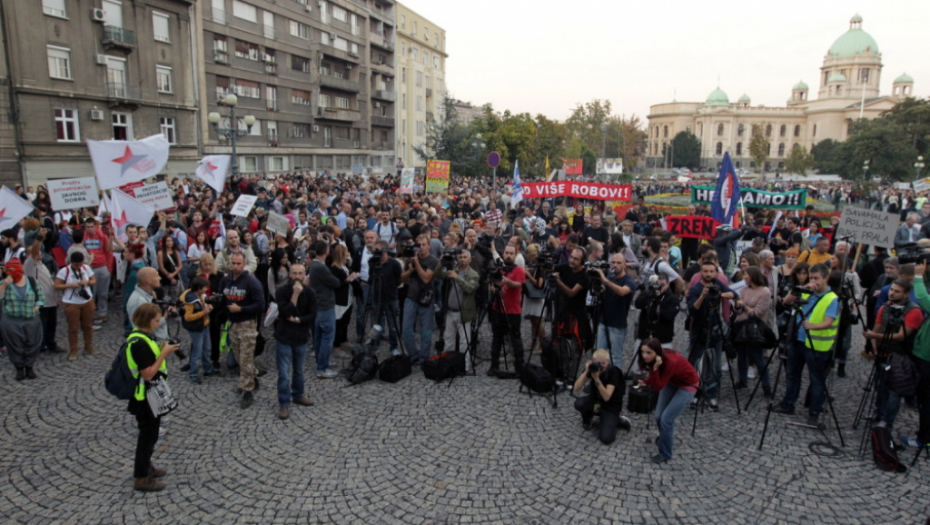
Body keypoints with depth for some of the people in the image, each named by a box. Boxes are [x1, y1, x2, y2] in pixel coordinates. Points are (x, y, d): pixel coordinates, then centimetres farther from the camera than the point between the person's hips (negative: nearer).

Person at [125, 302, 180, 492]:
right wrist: (164, 353, -24)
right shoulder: (140, 343, -26)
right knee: (148, 434, 3)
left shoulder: (141, 338, 5)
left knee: (151, 432, 23)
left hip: (150, 396, 10)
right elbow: (148, 374, -27)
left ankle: (146, 466, 40)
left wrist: (162, 350, 4)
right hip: (145, 398, -10)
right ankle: (141, 478, 16)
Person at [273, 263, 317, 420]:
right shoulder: (282, 291, -10)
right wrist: (295, 295, -25)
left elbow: (312, 315, -4)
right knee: (284, 373, -2)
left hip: (302, 337, 3)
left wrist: (297, 320, -17)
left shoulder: (309, 292, -2)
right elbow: (285, 312, -21)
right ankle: (284, 404, 6)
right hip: (284, 337, -3)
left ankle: (298, 395, 36)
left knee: (299, 370, 17)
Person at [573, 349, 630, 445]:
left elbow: (606, 397, -33)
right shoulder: (591, 368, -14)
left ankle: (617, 421, 8)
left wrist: (597, 379, -42)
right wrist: (586, 371, -33)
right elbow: (576, 389, -22)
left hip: (611, 405, -4)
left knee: (606, 438, -22)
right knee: (579, 403, -29)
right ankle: (588, 418, 4)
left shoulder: (613, 372, -24)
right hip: (596, 400, 4)